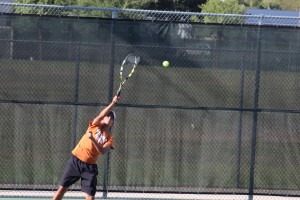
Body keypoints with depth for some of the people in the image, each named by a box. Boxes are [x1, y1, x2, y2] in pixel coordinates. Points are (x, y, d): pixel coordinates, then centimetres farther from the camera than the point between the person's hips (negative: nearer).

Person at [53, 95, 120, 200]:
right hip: (75, 161, -1)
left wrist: (93, 139, -26)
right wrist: (113, 103, -26)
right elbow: (101, 115, -15)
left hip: (90, 166, 1)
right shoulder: (95, 126, 6)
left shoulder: (110, 138, 6)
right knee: (62, 188, 0)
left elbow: (103, 151, -13)